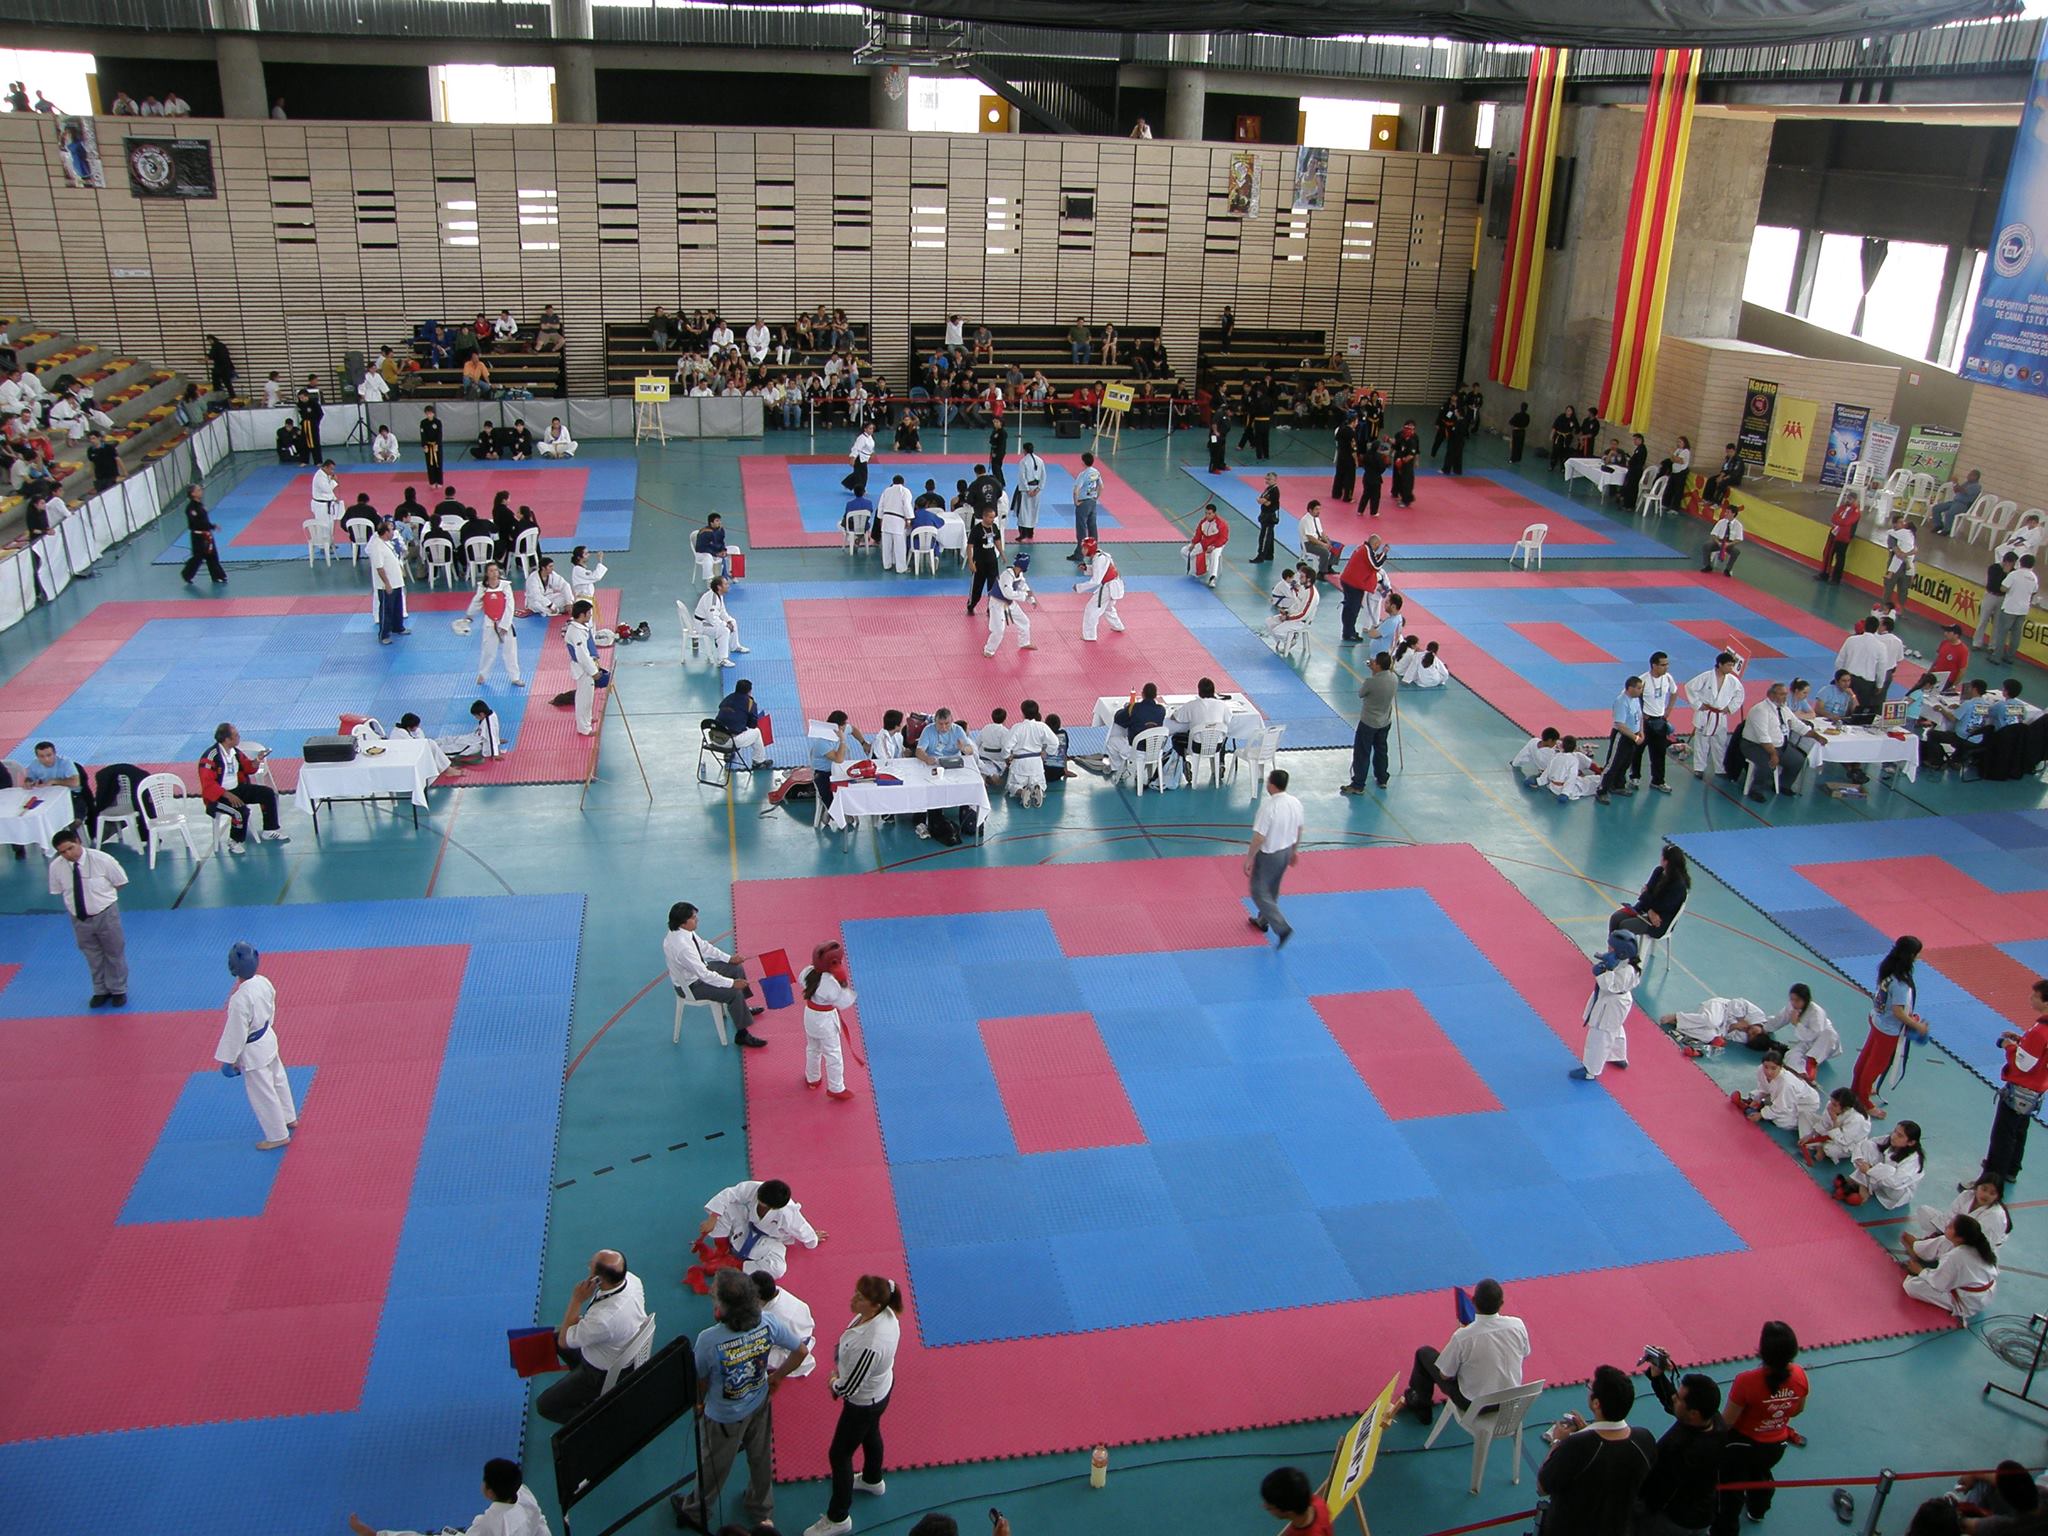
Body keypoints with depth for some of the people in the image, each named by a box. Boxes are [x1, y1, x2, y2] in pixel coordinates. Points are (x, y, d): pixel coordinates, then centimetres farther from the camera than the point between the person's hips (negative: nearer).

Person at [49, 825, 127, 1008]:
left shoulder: (102, 860, -21)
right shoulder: (56, 867, -14)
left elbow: (120, 883, -6)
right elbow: (58, 892, 4)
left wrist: (103, 896, -4)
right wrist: (72, 904, -3)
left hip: (106, 914, -2)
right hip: (79, 918, 2)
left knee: (115, 954, 14)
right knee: (93, 957, 18)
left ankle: (118, 990, 33)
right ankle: (101, 991, 38)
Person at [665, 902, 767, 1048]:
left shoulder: (684, 932, -10)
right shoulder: (682, 946, -37)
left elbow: (704, 947, 6)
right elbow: (704, 975, -33)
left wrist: (729, 958, 1)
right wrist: (732, 983, -27)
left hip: (698, 971, 9)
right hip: (690, 986, -9)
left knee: (737, 969, 15)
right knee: (735, 992, -18)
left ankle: (742, 1007, 37)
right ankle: (742, 1034, -3)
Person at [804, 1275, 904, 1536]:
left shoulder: (869, 1345, -45)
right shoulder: (887, 1314, -20)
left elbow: (848, 1387, -29)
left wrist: (834, 1383, -9)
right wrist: (840, 1372, 1)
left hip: (864, 1402, -8)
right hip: (882, 1387, 8)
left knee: (839, 1456, 13)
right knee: (870, 1434, 34)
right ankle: (873, 1480, 63)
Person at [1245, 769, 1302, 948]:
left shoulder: (1268, 807, -29)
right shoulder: (1295, 803, -6)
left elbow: (1259, 837, -25)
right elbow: (1299, 830, 6)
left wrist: (1249, 858, -14)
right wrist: (1294, 851, 21)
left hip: (1269, 855, -8)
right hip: (1286, 851, 8)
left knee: (1259, 892, 7)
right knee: (1272, 889, 26)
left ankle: (1282, 928, -3)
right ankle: (1263, 921, 46)